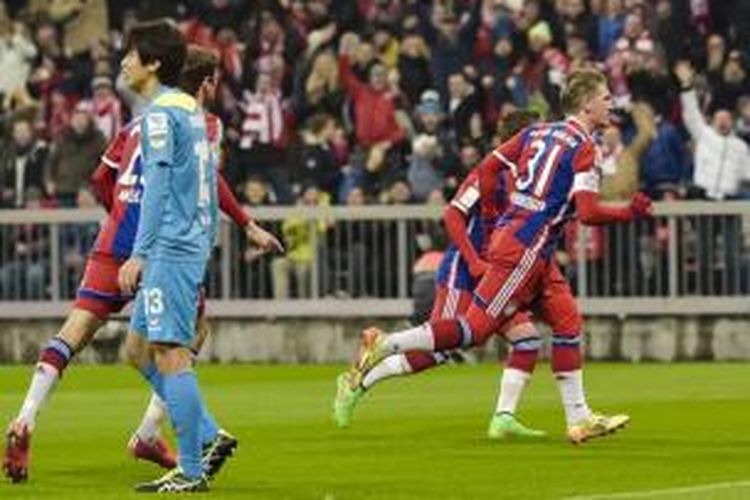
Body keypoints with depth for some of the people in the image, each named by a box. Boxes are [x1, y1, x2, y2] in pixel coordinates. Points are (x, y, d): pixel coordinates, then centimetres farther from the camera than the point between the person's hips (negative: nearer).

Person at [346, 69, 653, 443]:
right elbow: (588, 213, -16)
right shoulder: (584, 147, -8)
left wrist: (496, 222, 21)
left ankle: (578, 418, 12)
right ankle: (383, 345, -8)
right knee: (475, 330, -8)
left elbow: (488, 167, 14)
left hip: (507, 234, 9)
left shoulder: (537, 132, 15)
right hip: (526, 250, -9)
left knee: (568, 324, 11)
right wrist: (630, 213, -1)